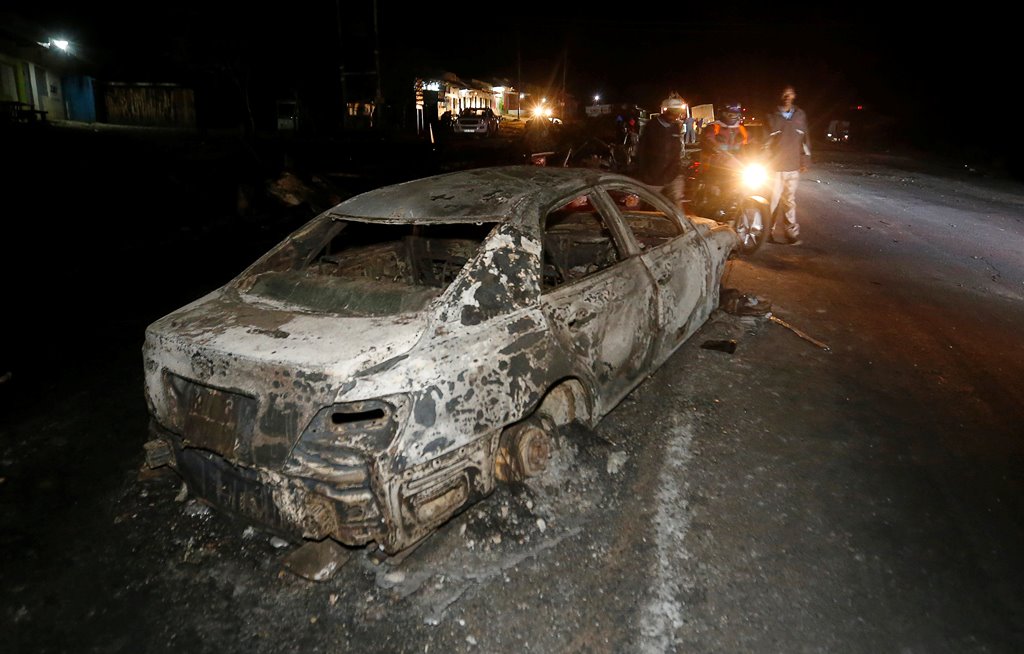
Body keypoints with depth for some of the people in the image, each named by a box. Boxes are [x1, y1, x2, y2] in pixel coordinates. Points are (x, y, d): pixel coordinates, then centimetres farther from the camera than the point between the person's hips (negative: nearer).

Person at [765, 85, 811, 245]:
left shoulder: (800, 115, 10)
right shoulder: (772, 116, 1)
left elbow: (805, 139, 14)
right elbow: (765, 141, 1)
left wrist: (805, 161, 11)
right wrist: (764, 164, -4)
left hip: (793, 167, 3)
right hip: (775, 166, -3)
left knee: (790, 201, 5)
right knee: (773, 200, -3)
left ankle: (791, 232, 10)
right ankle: (768, 231, 7)